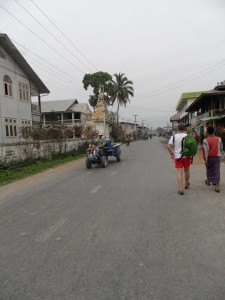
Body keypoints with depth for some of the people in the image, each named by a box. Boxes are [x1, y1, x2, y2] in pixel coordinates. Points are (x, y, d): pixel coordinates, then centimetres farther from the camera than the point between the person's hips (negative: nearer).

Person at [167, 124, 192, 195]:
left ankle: (180, 189, -6)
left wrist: (171, 154, -1)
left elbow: (168, 146, -10)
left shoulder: (174, 136, -1)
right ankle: (186, 184, 40)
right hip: (186, 156, 1)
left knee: (179, 173, -1)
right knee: (187, 171, 20)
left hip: (177, 157, -1)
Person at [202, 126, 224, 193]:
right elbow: (221, 148, 9)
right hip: (217, 157, 2)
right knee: (217, 171, 1)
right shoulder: (219, 139, -1)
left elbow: (205, 151, -16)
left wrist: (205, 159, -11)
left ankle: (208, 181, 38)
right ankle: (217, 185, -4)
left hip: (209, 157, -2)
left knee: (209, 170, 18)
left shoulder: (205, 140, -13)